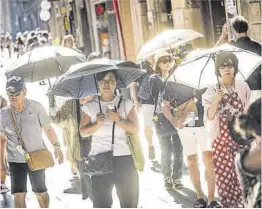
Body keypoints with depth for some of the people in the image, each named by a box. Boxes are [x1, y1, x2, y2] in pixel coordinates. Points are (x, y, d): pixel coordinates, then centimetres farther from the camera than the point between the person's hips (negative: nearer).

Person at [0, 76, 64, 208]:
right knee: (18, 195, -3)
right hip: (15, 161, 1)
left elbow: (48, 129, -4)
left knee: (40, 192, 12)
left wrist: (56, 146, -13)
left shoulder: (36, 107, -12)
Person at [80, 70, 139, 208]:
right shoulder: (90, 106, 8)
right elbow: (83, 132, 5)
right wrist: (97, 124, -12)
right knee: (101, 202, 2)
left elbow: (135, 130, 0)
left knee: (129, 202, 0)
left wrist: (118, 120, -14)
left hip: (124, 159, -1)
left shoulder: (125, 104, 6)